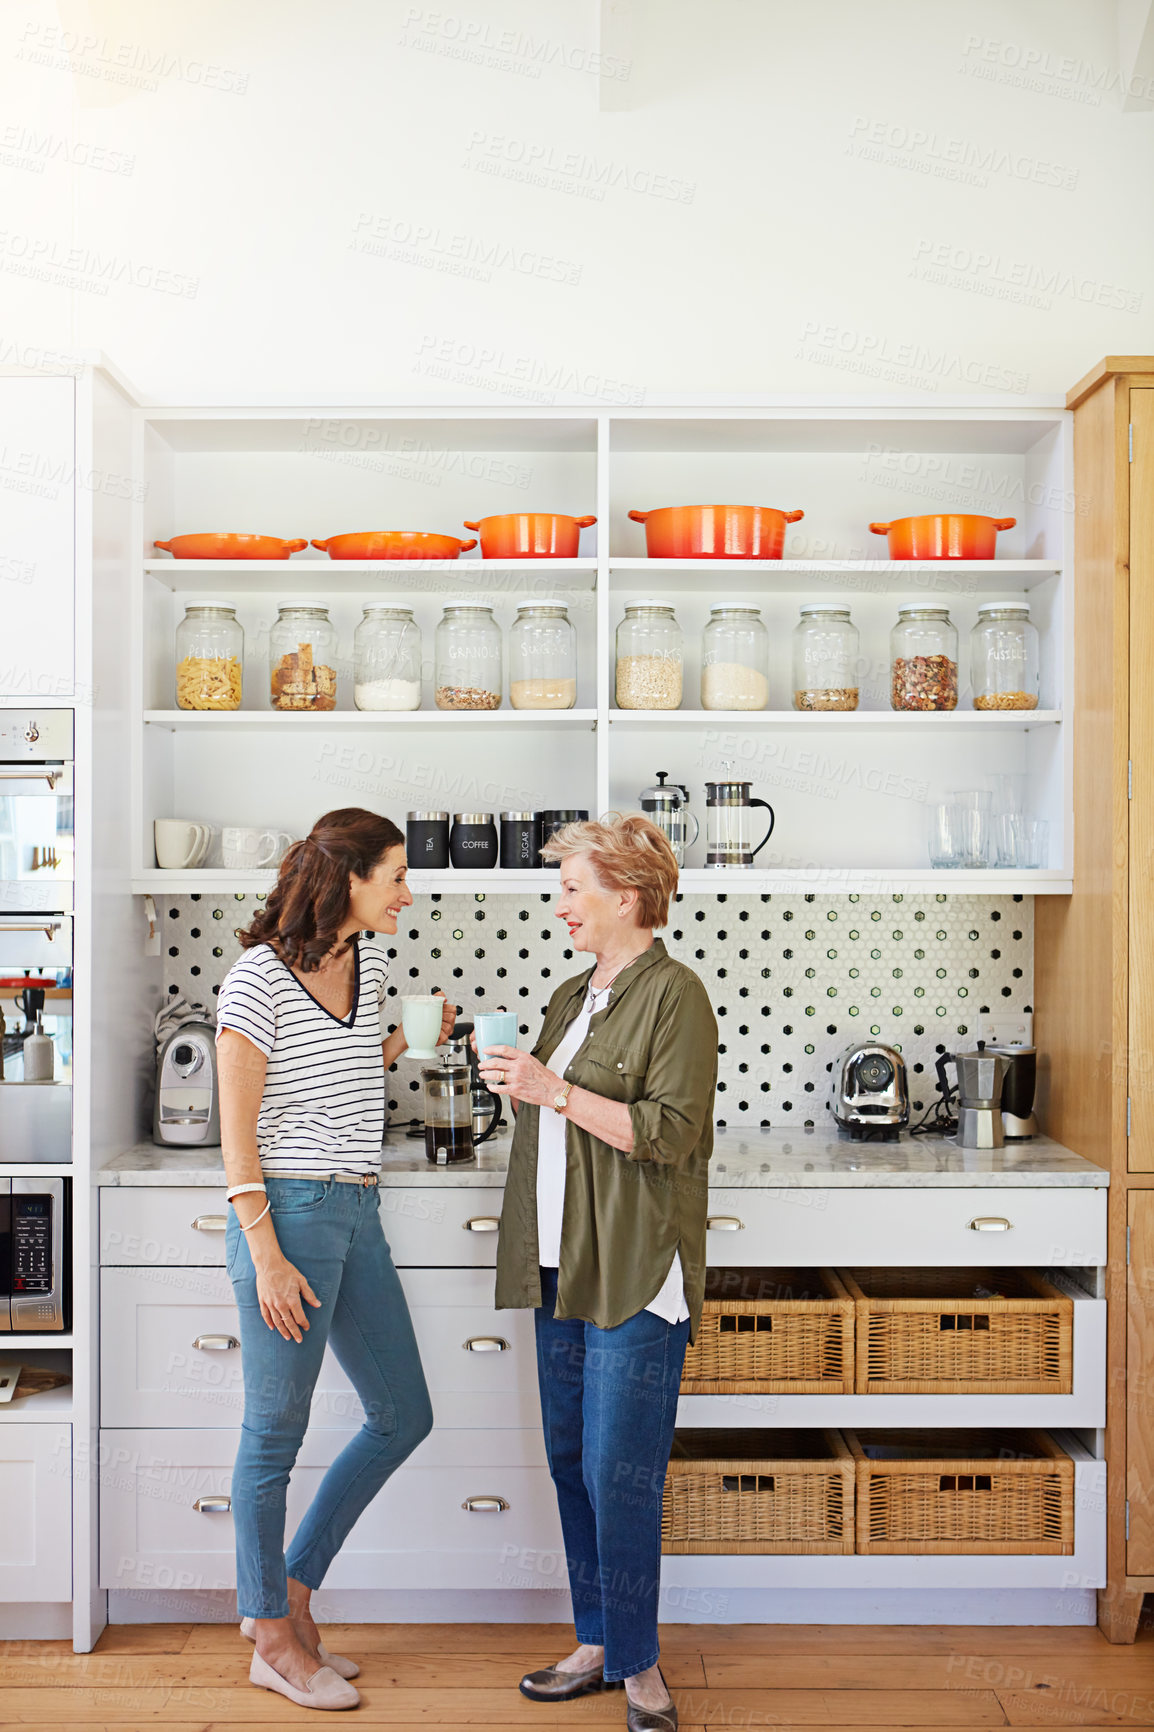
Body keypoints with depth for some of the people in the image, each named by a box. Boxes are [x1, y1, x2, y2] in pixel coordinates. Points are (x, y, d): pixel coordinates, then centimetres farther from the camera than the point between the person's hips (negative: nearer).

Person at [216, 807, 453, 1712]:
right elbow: (238, 1133, -13)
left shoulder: (370, 963, 9)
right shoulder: (260, 976, -13)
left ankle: (291, 1588, 29)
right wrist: (266, 1256, -16)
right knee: (275, 1432, 6)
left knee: (404, 1415, 14)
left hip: (358, 1213, 8)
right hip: (288, 1213, -8)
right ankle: (273, 1638, 24)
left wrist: (406, 1042, 7)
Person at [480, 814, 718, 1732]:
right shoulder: (571, 997, 15)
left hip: (636, 1273, -8)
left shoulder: (675, 993, -10)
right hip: (564, 1266, 8)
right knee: (572, 1459, 13)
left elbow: (673, 1131, -18)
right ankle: (598, 1644, 28)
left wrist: (555, 1091, -19)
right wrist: (516, 1080, 4)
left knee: (620, 1470, -3)